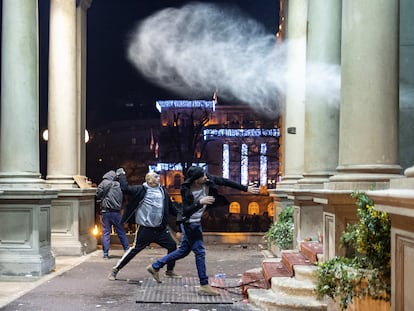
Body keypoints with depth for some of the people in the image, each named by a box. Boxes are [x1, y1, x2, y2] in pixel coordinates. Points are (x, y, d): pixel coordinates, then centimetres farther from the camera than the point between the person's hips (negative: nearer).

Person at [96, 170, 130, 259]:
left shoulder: (104, 183, -4)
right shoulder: (118, 185, 7)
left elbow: (98, 195, -5)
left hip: (106, 211, -3)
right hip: (116, 212, 3)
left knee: (106, 233, 1)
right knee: (121, 232, 11)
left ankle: (106, 253, -1)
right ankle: (127, 250, 14)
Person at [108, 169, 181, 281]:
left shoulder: (162, 190, 10)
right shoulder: (141, 190, -8)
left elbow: (171, 206, 19)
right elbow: (125, 188, -16)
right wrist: (122, 174, -5)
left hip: (161, 229, 6)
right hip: (145, 229, -6)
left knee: (172, 245, 7)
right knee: (135, 249, -3)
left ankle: (170, 271, 25)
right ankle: (115, 269, 11)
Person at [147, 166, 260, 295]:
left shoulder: (208, 180, -11)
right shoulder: (186, 190, -25)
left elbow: (226, 182, -3)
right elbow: (186, 211, -27)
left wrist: (246, 189, 0)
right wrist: (200, 202, -40)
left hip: (196, 222, 8)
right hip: (189, 222, -8)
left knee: (184, 251, 17)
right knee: (200, 251, -6)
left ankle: (155, 267, 28)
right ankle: (204, 286, 2)